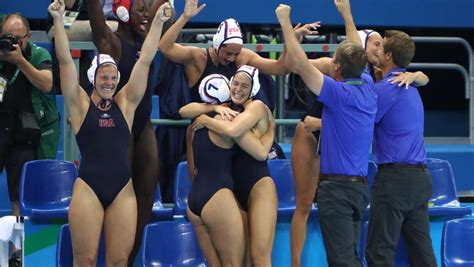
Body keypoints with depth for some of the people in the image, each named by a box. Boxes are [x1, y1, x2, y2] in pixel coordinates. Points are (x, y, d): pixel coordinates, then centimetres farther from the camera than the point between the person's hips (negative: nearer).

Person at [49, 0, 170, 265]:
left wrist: (158, 22, -1)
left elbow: (145, 60, 5)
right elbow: (65, 60, -5)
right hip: (88, 189, -2)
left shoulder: (125, 103, 9)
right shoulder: (81, 104, 3)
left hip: (123, 190, 2)